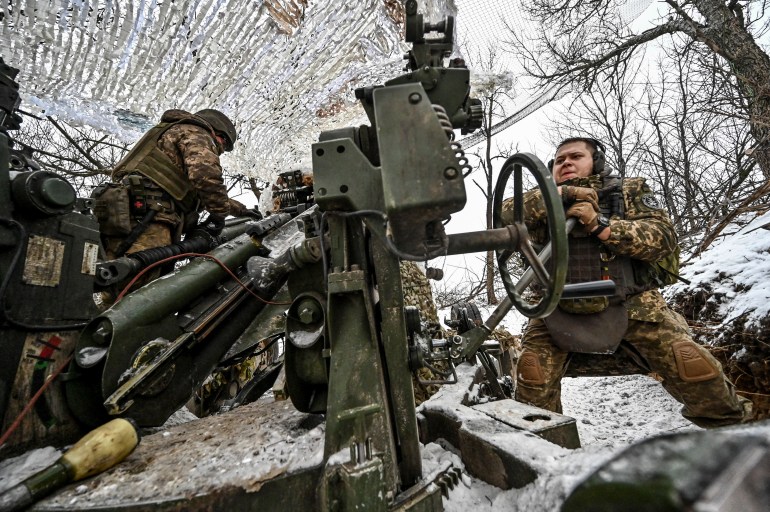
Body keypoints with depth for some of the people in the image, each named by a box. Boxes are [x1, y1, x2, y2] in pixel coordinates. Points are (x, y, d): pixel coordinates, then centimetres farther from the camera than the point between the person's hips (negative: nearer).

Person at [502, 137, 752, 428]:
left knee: (693, 366, -11)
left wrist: (599, 224, -19)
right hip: (562, 310, 1)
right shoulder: (545, 201, 12)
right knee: (533, 371, -15)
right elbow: (506, 213, -8)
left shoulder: (630, 191, 10)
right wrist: (560, 194, -20)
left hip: (632, 305, 0)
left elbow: (664, 237, -6)